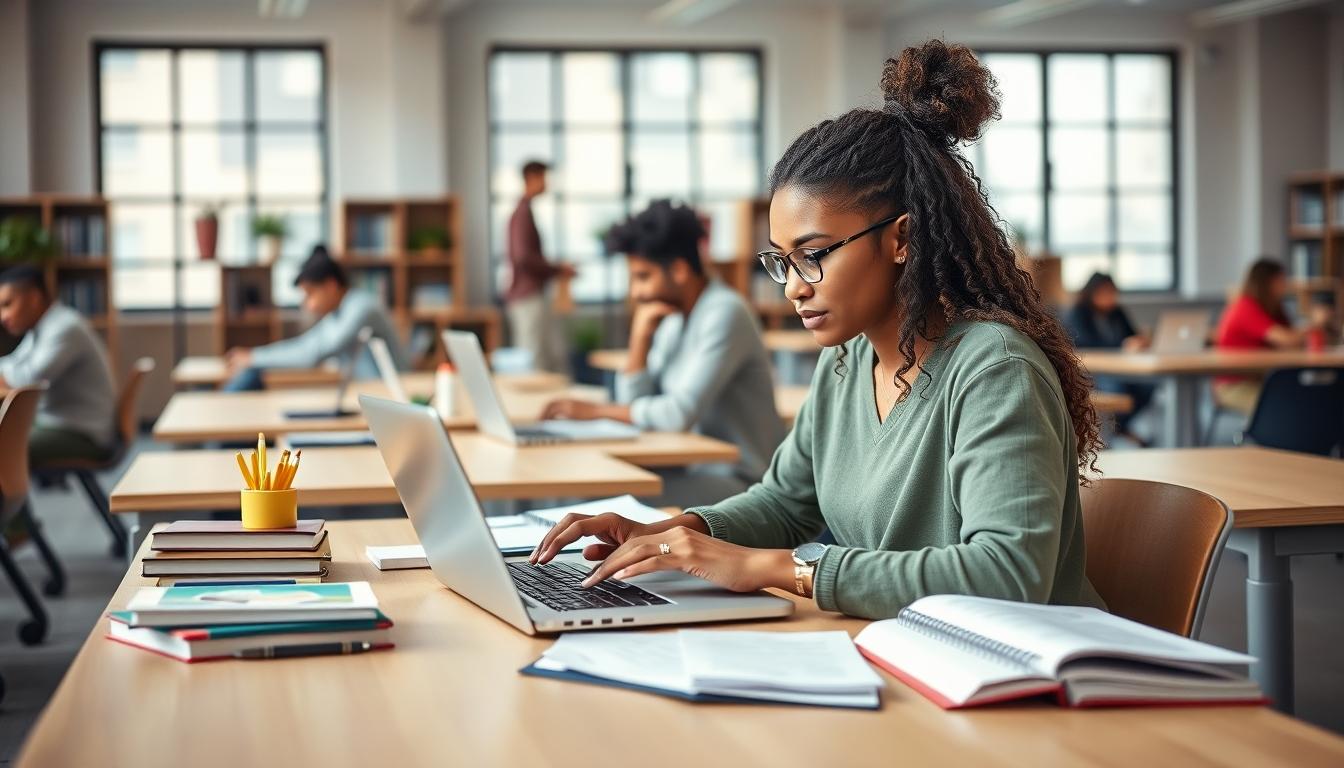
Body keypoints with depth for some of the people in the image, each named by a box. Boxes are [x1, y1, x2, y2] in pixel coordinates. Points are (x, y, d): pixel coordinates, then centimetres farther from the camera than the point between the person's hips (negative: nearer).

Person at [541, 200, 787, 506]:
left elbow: (681, 414, -24)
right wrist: (640, 338, -4)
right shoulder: (674, 319, 11)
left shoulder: (724, 313, -16)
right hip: (698, 469, 8)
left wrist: (596, 410, -16)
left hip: (740, 480, -8)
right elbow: (636, 405, 8)